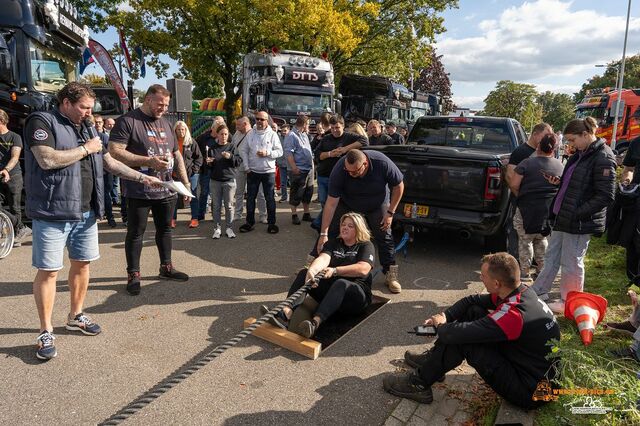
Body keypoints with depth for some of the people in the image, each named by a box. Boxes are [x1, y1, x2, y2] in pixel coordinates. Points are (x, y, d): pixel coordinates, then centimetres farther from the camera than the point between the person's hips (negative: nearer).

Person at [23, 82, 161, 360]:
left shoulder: (85, 129, 16)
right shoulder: (41, 122, -6)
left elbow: (111, 163, 18)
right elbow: (48, 160, -21)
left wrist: (143, 178, 12)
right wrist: (86, 149, -10)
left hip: (86, 212, 7)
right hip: (53, 214, -7)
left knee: (82, 263, 14)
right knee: (48, 271, -1)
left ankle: (75, 317, 31)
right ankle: (46, 332, 11)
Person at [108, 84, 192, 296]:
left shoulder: (166, 124, 15)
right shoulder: (127, 121, -7)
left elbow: (177, 155, 19)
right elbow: (114, 151, -16)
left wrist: (185, 182, 13)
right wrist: (148, 161, -21)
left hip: (167, 190, 6)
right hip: (139, 190, -6)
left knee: (165, 228, 15)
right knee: (136, 232, 4)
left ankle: (166, 267, 30)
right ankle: (133, 275, 15)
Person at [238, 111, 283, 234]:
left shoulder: (272, 135, -1)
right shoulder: (250, 134, 5)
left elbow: (279, 151, -3)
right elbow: (243, 150, 8)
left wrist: (267, 153, -18)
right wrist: (246, 167, 0)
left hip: (268, 171, -2)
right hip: (252, 172, 2)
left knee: (270, 198, 5)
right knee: (250, 198, 8)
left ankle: (271, 223, 14)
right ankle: (249, 222, 20)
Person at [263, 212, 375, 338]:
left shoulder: (366, 246, 4)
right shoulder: (333, 244, 15)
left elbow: (363, 269, -16)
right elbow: (323, 259, -8)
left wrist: (335, 271, -25)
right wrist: (312, 271, -30)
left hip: (357, 293, -4)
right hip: (329, 288, 4)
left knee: (341, 283, -37)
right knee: (304, 273, -17)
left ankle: (315, 323, -57)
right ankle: (285, 314, -39)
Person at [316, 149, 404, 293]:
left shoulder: (382, 163, -35)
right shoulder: (339, 169, -34)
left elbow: (398, 186, -16)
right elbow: (331, 203, -31)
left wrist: (390, 213, -16)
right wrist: (324, 234, -31)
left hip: (377, 205, 0)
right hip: (347, 204, 0)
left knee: (384, 237, -5)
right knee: (330, 231, -6)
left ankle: (391, 275, 10)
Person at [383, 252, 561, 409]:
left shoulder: (514, 314, -33)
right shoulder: (522, 291, -5)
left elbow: (459, 333, -32)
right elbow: (472, 300, 5)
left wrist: (441, 326, -10)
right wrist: (444, 316, -7)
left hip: (532, 391, -9)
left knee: (460, 338, -18)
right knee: (474, 311, 2)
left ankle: (419, 384, 0)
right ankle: (433, 358, 13)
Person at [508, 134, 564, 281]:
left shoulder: (527, 163, -10)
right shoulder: (560, 165, 5)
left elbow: (514, 184, -12)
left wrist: (520, 197, 5)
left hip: (528, 209, -4)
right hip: (550, 209, 5)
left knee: (525, 240, 8)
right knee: (541, 239, 22)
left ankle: (525, 272, 12)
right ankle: (542, 269, 28)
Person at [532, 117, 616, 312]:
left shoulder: (603, 158, -16)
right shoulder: (580, 155, 10)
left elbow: (605, 196, -19)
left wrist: (577, 213, -20)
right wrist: (559, 182, 4)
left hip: (579, 223, -9)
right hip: (562, 217, 9)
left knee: (571, 263, 5)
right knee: (551, 257, 17)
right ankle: (538, 292, 30)